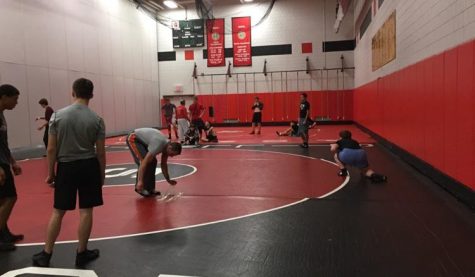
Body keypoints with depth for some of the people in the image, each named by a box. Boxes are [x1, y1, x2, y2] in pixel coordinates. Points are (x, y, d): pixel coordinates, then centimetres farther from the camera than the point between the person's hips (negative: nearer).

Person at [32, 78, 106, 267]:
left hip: (66, 167, 1)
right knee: (86, 211, 8)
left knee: (58, 212, 12)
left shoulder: (58, 115, -5)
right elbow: (100, 152, -3)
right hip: (88, 166, -1)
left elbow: (51, 149, -4)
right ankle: (82, 253, 19)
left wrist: (50, 173, 7)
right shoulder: (96, 120, -6)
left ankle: (46, 254, 22)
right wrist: (102, 174, 9)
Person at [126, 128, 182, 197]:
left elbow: (163, 164, 6)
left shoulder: (167, 145, -8)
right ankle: (140, 188, -10)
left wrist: (168, 180, 9)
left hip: (142, 140, 9)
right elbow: (144, 163, -37)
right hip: (133, 139, -9)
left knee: (153, 162, 1)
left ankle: (150, 188, 6)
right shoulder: (158, 145, -35)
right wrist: (140, 181, -39)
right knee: (147, 162, -20)